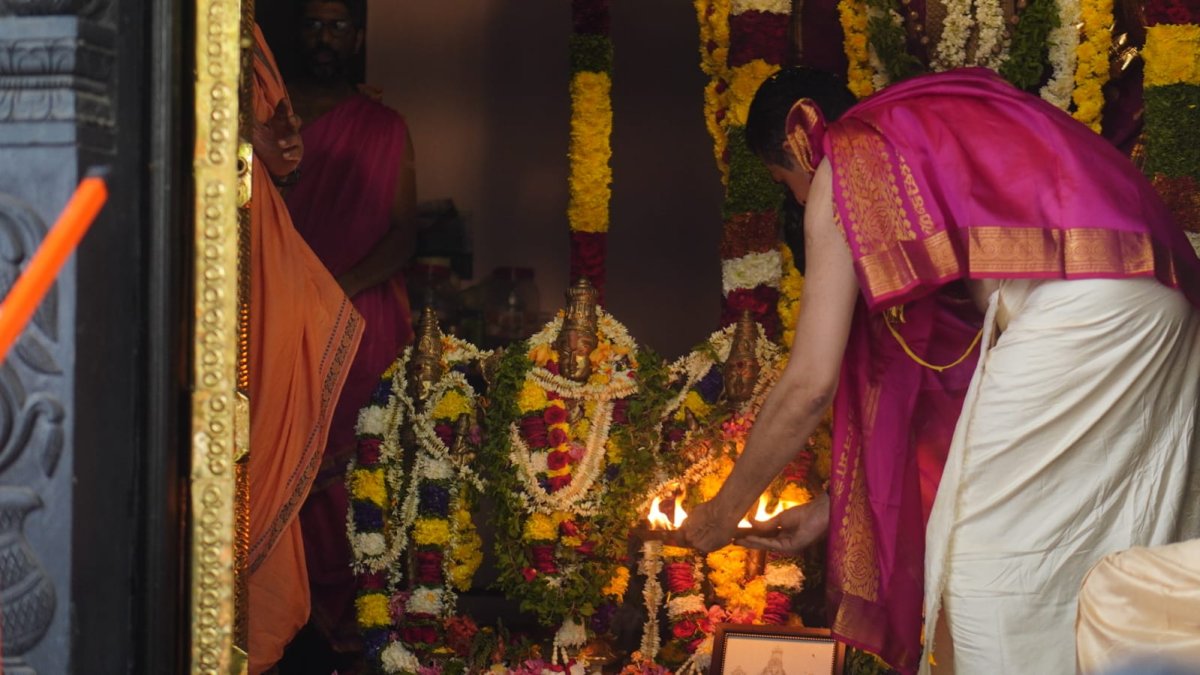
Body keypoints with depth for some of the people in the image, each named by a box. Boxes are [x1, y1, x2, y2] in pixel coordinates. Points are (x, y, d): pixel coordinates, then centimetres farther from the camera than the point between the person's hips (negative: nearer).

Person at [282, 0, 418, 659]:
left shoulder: (384, 129, 12)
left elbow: (403, 235, 6)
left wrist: (338, 287, -10)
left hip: (360, 325, -1)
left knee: (349, 471, -9)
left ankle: (344, 614, -4)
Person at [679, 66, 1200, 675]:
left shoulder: (844, 164, 5)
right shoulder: (928, 134, 29)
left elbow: (809, 385, 1)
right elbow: (932, 372, 29)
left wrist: (725, 511, 14)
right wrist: (830, 507, 33)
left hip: (1075, 305, -9)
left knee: (986, 563, 1)